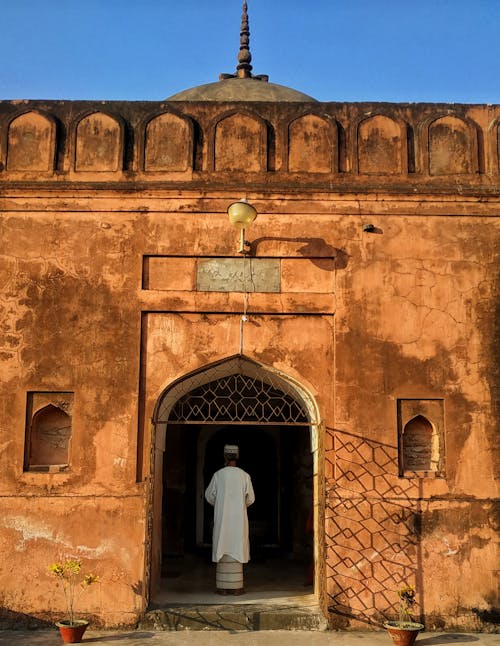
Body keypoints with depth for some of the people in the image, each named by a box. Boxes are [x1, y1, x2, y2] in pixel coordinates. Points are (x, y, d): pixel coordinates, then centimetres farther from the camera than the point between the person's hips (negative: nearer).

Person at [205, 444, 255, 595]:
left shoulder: (218, 475, -5)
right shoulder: (245, 476, -4)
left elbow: (209, 495, 5)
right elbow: (250, 498, 3)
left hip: (222, 518, 0)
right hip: (239, 517, 0)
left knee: (222, 548, 3)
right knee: (237, 549, 3)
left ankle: (223, 586, 3)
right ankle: (236, 586, 3)